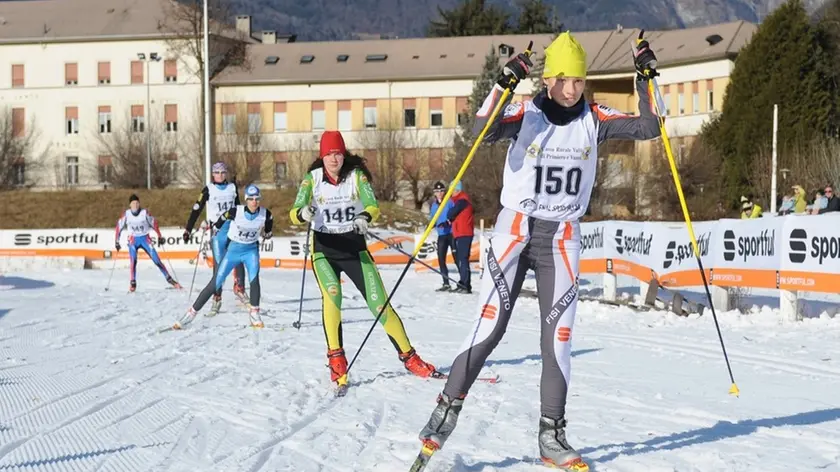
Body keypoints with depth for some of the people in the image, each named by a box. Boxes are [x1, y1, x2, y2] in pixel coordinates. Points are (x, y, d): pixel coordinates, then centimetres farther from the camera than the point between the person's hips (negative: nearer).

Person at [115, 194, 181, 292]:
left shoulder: (144, 212, -10)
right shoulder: (126, 214, -8)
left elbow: (154, 223, 2)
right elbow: (119, 227, 2)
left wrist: (159, 237, 3)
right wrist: (116, 241, 2)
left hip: (145, 239, 0)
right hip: (133, 240, 0)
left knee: (156, 259, -6)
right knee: (133, 261, -18)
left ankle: (169, 279, -1)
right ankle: (133, 284, -10)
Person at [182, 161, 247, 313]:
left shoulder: (233, 188, 8)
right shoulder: (208, 190, -1)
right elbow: (196, 210, -3)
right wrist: (187, 230, -8)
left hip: (234, 228, 3)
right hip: (217, 230, -3)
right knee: (219, 264, -6)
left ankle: (239, 287, 6)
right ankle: (217, 298, -3)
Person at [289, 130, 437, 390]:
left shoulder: (357, 175, -5)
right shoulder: (312, 178, -5)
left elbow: (373, 205, -17)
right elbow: (294, 212, -15)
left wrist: (366, 216, -40)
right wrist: (303, 214, -39)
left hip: (355, 247, 1)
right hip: (324, 249, -1)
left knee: (379, 303, -4)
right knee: (332, 296, -27)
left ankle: (408, 357, 10)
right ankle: (336, 361, -19)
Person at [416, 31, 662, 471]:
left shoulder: (594, 120, 2)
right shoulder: (526, 114, -8)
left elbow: (648, 129, -5)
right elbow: (483, 133, -25)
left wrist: (645, 79, -13)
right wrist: (503, 85, -35)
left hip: (562, 239, 3)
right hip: (515, 229, -2)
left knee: (557, 336, 0)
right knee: (489, 328, -8)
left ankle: (551, 436, 7)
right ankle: (447, 410, 6)